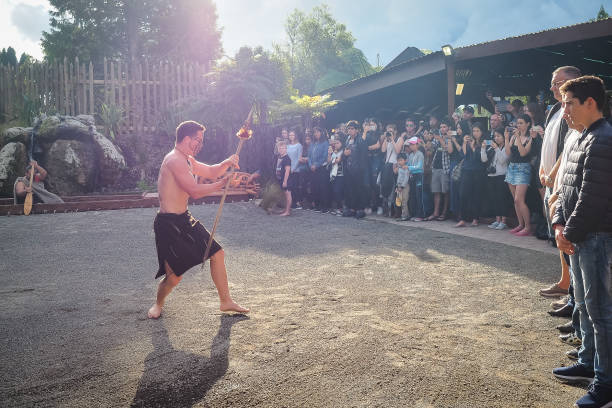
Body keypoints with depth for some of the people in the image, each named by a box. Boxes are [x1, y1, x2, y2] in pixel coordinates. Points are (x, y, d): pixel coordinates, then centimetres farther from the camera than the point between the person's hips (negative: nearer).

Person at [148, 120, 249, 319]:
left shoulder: (186, 160, 14)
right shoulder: (175, 160, -19)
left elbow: (210, 172, 23)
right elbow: (195, 191, -25)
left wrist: (226, 163, 3)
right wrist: (224, 183, -17)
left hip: (184, 220, 11)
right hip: (169, 223, -11)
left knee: (217, 253, 11)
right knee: (174, 277, -5)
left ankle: (225, 301, 23)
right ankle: (158, 304, 27)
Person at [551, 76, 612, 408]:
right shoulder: (584, 139, 15)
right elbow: (568, 188, 16)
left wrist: (571, 233, -13)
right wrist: (559, 224, 5)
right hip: (580, 237, 10)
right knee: (584, 303, 19)